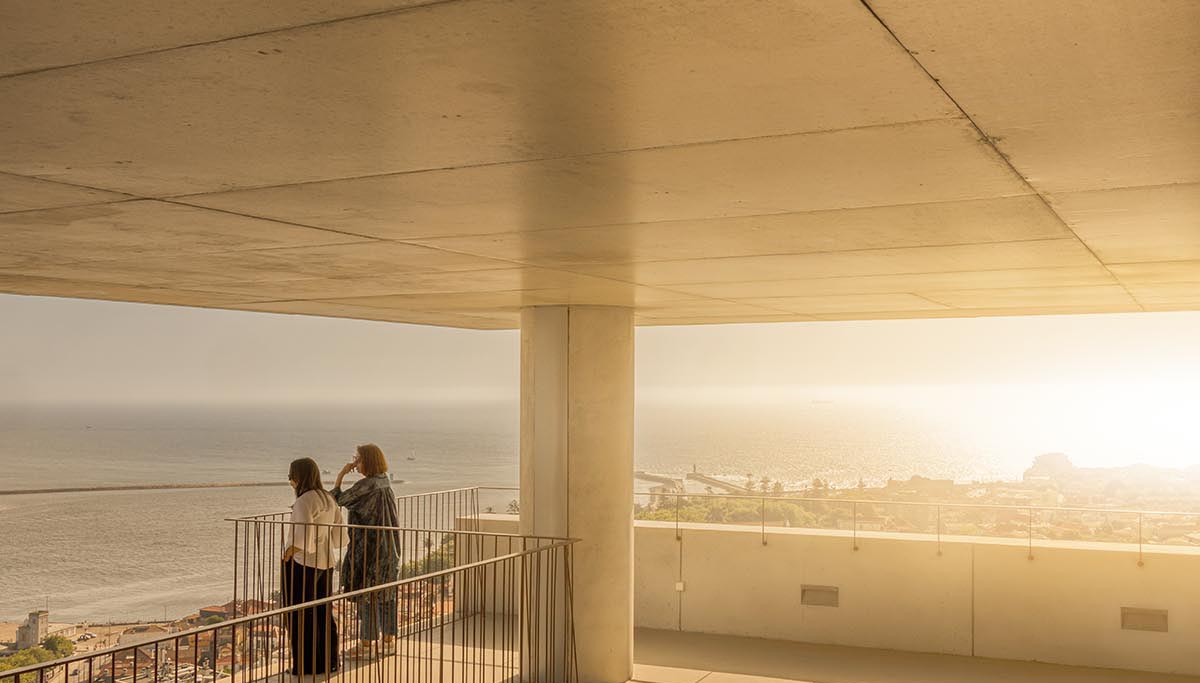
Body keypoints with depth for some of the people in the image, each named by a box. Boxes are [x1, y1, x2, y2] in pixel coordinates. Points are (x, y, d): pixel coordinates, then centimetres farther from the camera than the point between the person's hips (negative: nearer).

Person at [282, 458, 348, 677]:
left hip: (303, 563, -8)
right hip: (326, 561, 8)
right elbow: (338, 534, 12)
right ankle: (328, 662, 19)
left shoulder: (304, 501, -17)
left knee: (301, 615, 2)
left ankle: (306, 665, 6)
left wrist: (288, 554, -12)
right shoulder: (328, 499, 9)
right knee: (323, 612, 14)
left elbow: (303, 537, -23)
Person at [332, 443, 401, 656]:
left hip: (369, 548, -8)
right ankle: (389, 640, 19)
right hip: (389, 548, 8)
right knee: (386, 594, 13)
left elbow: (338, 500, -8)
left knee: (367, 595, 0)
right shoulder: (385, 482, 7)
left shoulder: (366, 485, -19)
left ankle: (367, 643, 6)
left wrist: (341, 475, -1)